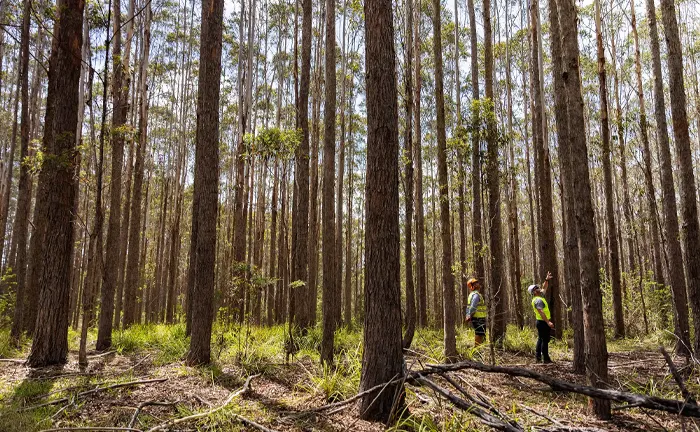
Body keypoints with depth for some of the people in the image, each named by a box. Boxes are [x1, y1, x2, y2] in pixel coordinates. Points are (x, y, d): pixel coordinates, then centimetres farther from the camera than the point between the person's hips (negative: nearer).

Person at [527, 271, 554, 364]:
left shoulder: (540, 296, 12)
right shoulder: (538, 300, -18)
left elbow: (544, 287, 26)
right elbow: (541, 312, -26)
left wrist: (547, 279, 15)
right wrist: (548, 322, -29)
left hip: (542, 322, 10)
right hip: (543, 322, -10)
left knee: (541, 339, 14)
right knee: (545, 340, -7)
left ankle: (538, 356, 19)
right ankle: (546, 358, -4)